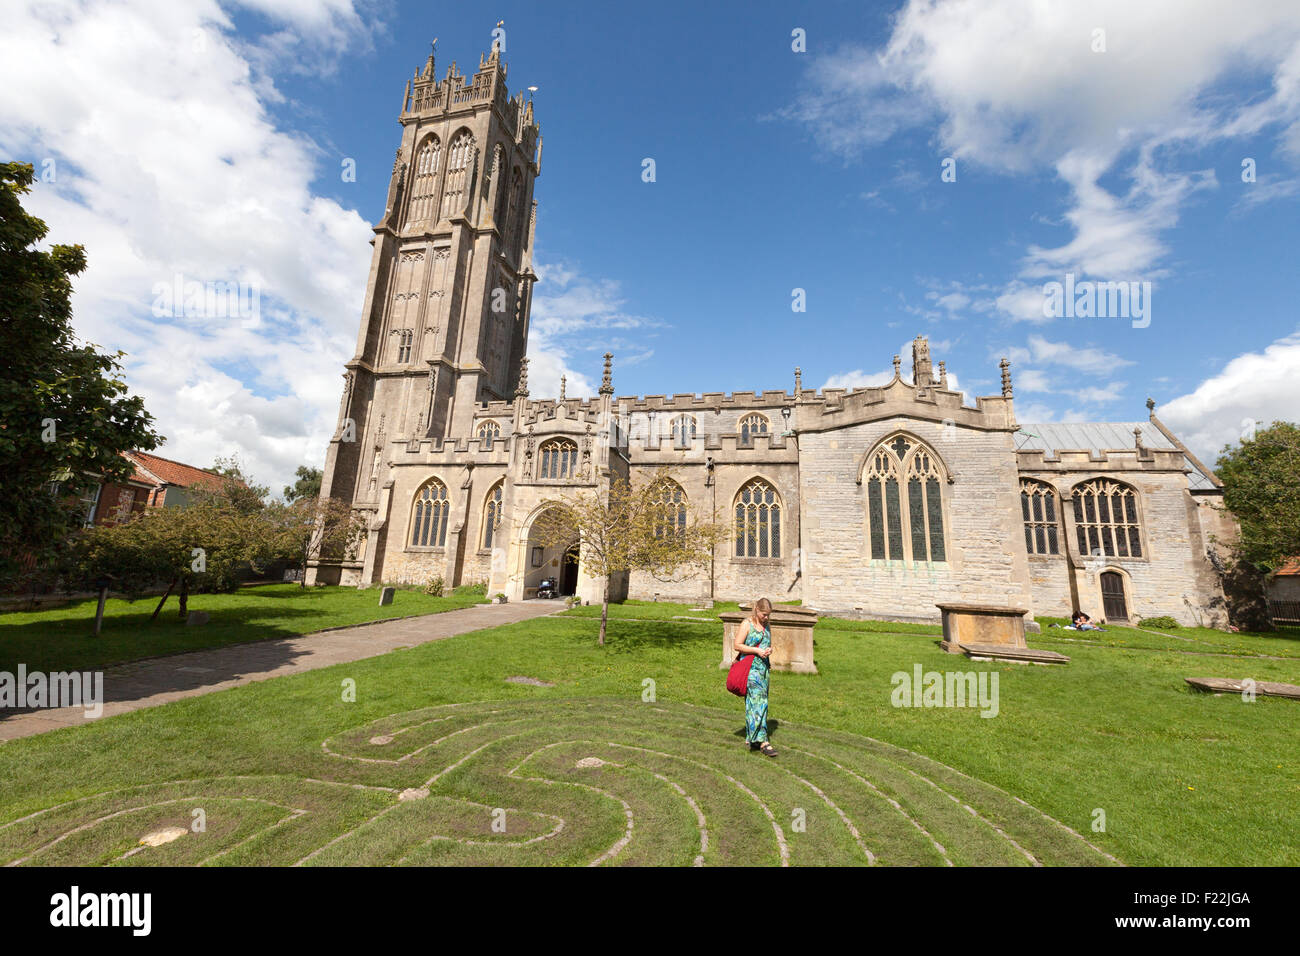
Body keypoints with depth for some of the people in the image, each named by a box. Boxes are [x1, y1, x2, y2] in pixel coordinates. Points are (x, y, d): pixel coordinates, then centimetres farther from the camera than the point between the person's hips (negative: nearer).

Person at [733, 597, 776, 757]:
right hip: (750, 668, -7)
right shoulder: (746, 624, -6)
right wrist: (757, 650, -16)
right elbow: (737, 645, -9)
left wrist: (769, 650, 3)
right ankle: (762, 741, -14)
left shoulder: (766, 626, 15)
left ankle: (751, 738, 18)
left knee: (762, 701, 8)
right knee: (758, 701, -14)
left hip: (764, 667, 7)